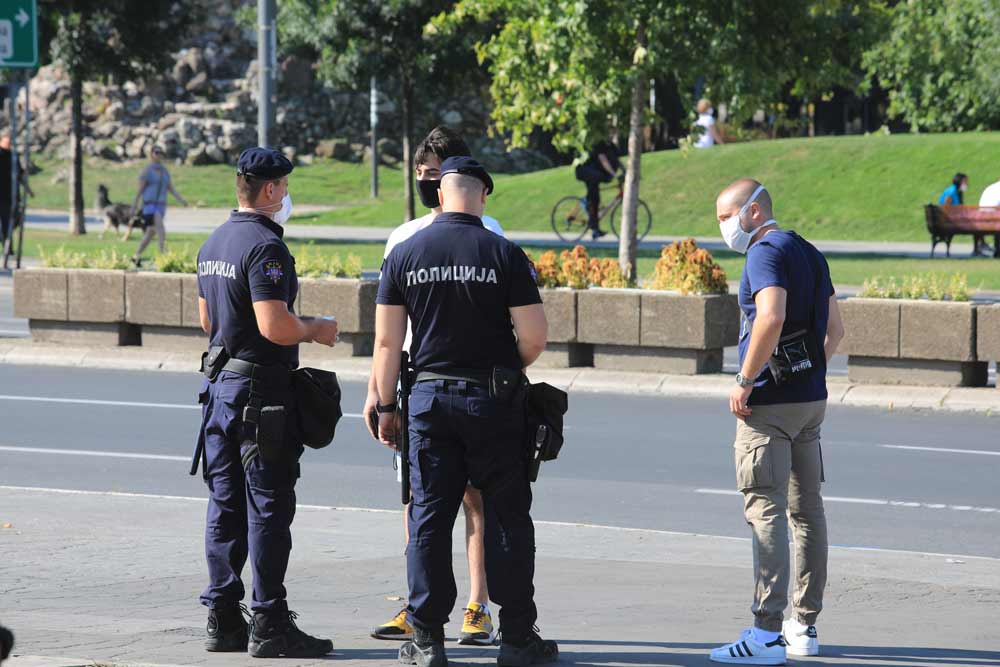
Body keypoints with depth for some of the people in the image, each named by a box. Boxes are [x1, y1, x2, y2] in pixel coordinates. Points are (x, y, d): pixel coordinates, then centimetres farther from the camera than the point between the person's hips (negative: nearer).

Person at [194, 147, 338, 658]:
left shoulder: (213, 244, 13)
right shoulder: (265, 247, -17)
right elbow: (275, 326, -24)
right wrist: (316, 330, -6)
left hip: (220, 383, 9)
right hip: (262, 388, -9)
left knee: (225, 505, 12)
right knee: (268, 507, -5)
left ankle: (222, 618, 15)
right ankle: (269, 625, -5)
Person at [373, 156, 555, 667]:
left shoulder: (405, 254, 1)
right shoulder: (504, 254, -6)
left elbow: (387, 342, 1)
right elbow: (534, 338, -7)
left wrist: (386, 406, 9)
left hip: (429, 396, 2)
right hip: (493, 401, -2)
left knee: (428, 517, 6)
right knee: (506, 516, 5)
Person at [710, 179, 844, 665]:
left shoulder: (766, 252, -12)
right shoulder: (809, 253, 16)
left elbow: (771, 318, -27)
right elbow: (834, 329, 21)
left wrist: (745, 382, -21)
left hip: (770, 404, -9)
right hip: (812, 398, 9)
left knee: (765, 512, -10)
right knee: (806, 511, 13)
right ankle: (804, 625, 19)